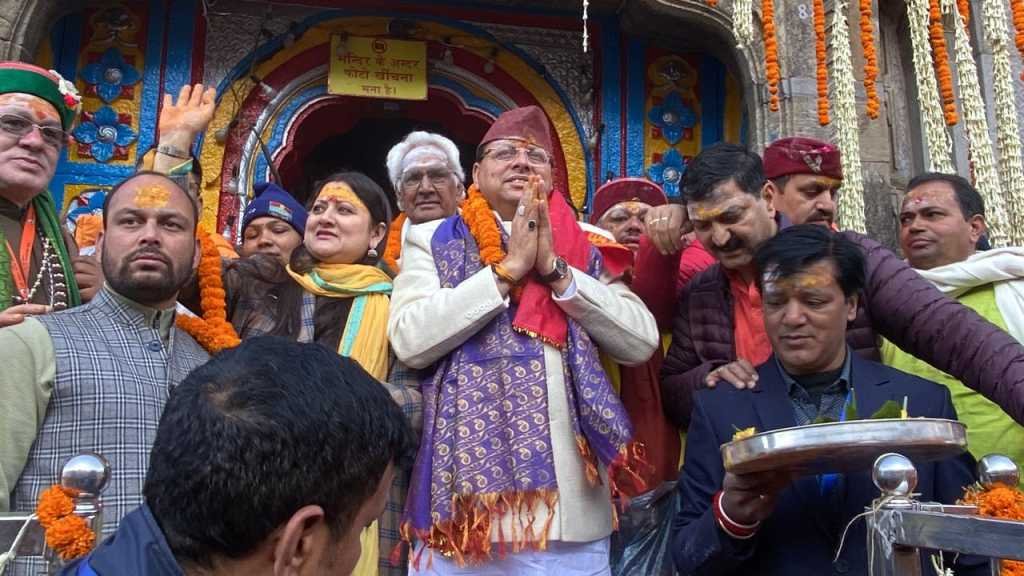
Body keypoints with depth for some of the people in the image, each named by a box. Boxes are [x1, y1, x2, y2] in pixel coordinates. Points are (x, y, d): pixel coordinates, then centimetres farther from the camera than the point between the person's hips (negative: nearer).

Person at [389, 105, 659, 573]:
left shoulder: (583, 250, 9)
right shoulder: (433, 242, 4)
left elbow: (642, 343, -3)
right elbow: (409, 340, -11)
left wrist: (554, 268, -9)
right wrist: (509, 268, -11)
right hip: (465, 495, -1)